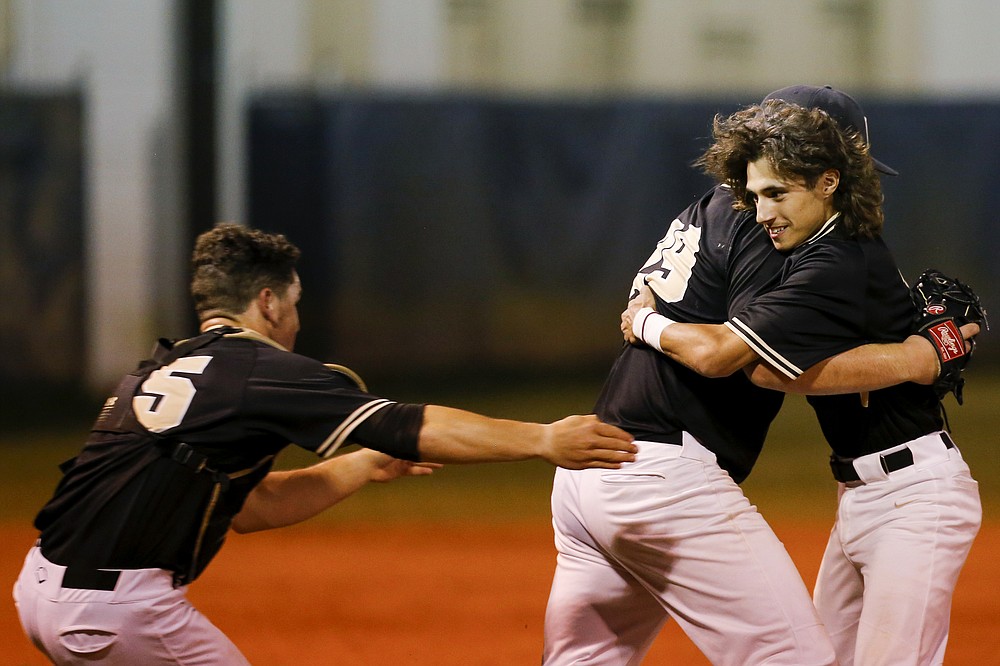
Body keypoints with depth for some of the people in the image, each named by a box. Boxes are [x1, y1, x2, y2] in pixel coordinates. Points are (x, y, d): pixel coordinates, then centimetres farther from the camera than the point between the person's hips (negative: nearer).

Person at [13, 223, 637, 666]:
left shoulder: (160, 372, 21)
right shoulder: (262, 371, -6)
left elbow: (248, 505, 26)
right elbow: (412, 427, -11)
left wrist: (366, 464, 27)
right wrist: (543, 440, -9)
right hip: (115, 606, -9)